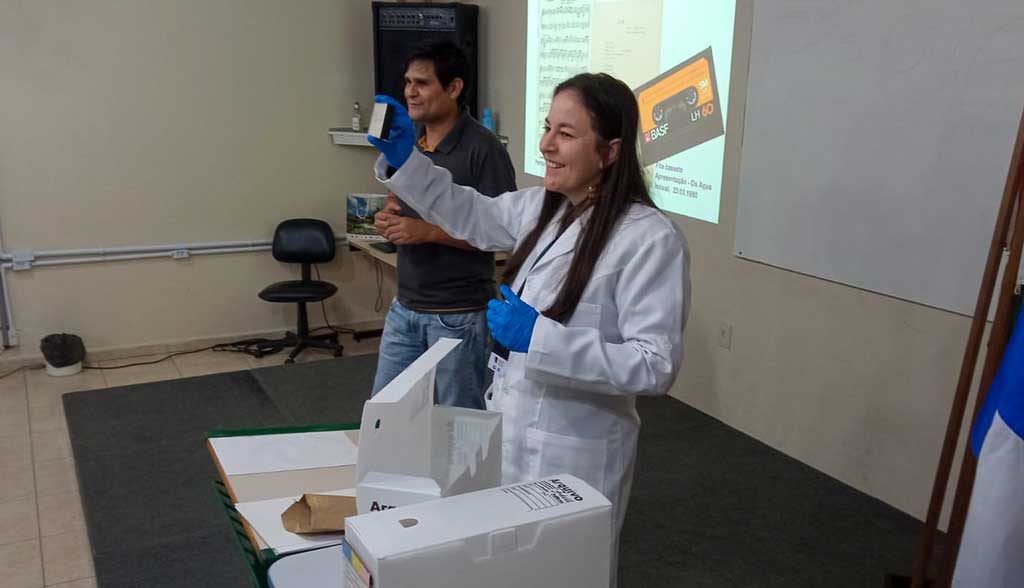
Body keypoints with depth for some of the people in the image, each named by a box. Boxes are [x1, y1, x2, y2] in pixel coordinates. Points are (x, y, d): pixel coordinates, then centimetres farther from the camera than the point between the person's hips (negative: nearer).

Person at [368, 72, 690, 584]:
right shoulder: (543, 208, 1)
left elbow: (657, 365, -24)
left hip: (572, 452, -7)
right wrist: (402, 158, 0)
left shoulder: (649, 238, -22)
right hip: (509, 432, 7)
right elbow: (469, 217, 15)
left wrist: (540, 337, -31)